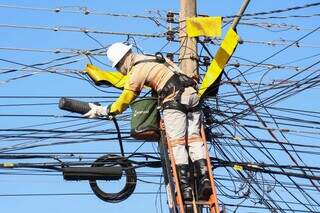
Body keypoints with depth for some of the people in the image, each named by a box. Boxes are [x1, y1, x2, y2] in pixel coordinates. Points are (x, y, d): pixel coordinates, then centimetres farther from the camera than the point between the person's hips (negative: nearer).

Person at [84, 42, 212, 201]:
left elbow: (123, 102, 6)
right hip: (192, 94, 7)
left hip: (174, 100, -7)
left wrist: (101, 111, 17)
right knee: (194, 138, 2)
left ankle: (185, 187, -13)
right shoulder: (157, 59, 25)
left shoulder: (136, 71, 2)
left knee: (177, 142, -6)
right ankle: (204, 178, -11)